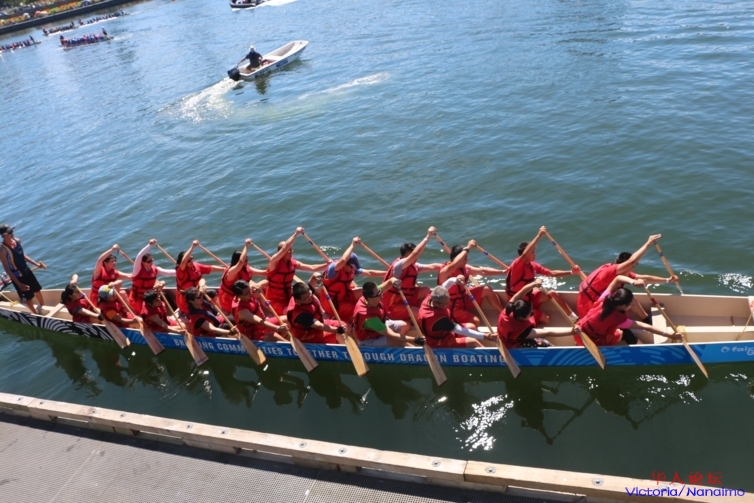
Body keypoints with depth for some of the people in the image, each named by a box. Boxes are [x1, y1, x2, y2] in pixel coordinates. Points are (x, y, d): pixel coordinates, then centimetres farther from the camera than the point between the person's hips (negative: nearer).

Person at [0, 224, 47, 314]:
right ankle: (37, 314, 31)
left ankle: (42, 307, 49)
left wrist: (36, 264, 3)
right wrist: (19, 284, -25)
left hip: (27, 271, 7)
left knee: (37, 290, 23)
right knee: (28, 297, 10)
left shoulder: (17, 241, -7)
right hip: (17, 276, -7)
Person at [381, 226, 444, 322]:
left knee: (426, 290, 6)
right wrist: (428, 236, -34)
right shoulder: (398, 265, -23)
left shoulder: (414, 266, 2)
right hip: (393, 306, -9)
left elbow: (432, 266, 5)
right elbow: (415, 254, -36)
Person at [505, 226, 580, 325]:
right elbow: (524, 254, -47)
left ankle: (574, 317, 3)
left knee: (552, 293, -4)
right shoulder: (516, 265, -26)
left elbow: (552, 273, 4)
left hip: (528, 296, 8)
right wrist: (539, 235, -47)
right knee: (545, 318, -12)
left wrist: (571, 272, -6)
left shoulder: (533, 266, -1)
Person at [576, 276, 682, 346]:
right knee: (626, 333, 6)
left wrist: (633, 282, -22)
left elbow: (618, 278, -5)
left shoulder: (606, 298, -15)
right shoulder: (618, 319, -28)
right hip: (591, 342, -7)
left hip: (579, 330, 7)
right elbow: (645, 327, -21)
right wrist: (666, 333, -15)